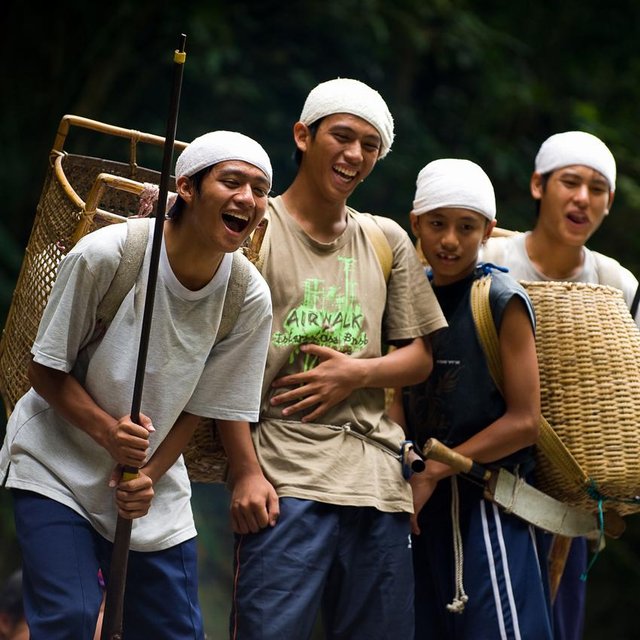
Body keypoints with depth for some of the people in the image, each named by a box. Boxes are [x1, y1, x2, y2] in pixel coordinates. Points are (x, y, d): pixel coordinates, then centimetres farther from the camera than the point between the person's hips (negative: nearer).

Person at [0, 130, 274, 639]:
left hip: (155, 486, 4)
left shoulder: (250, 299, -11)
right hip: (56, 466, -3)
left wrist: (148, 476, -15)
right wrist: (107, 431, -28)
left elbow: (200, 406, -1)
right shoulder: (104, 256, -21)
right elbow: (47, 371, -13)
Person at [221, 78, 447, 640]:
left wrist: (358, 373, -4)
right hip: (284, 479, -4)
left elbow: (419, 359, 18)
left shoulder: (387, 241, 16)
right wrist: (245, 470, -11)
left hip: (377, 478, 5)